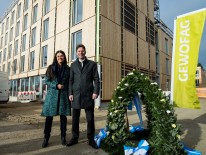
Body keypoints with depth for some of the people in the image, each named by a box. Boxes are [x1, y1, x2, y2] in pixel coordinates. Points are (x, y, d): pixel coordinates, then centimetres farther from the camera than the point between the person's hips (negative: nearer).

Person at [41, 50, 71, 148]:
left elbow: (70, 83, 7)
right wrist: (56, 86, -12)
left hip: (64, 95, 0)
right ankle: (46, 138, 12)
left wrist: (69, 95, -2)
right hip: (52, 94, 0)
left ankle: (63, 137, 14)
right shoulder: (51, 68, 8)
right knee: (49, 116, 0)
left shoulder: (68, 69, 8)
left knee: (63, 116, 3)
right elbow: (46, 81, 4)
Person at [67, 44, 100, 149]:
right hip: (76, 94, 2)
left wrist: (96, 92, -9)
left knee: (90, 118, 4)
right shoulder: (73, 65, 14)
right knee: (75, 118, 9)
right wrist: (70, 93, 0)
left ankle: (91, 139, 17)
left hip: (88, 94, -2)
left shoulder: (92, 64, 7)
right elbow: (71, 80, 9)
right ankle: (75, 138, 24)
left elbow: (96, 79, 2)